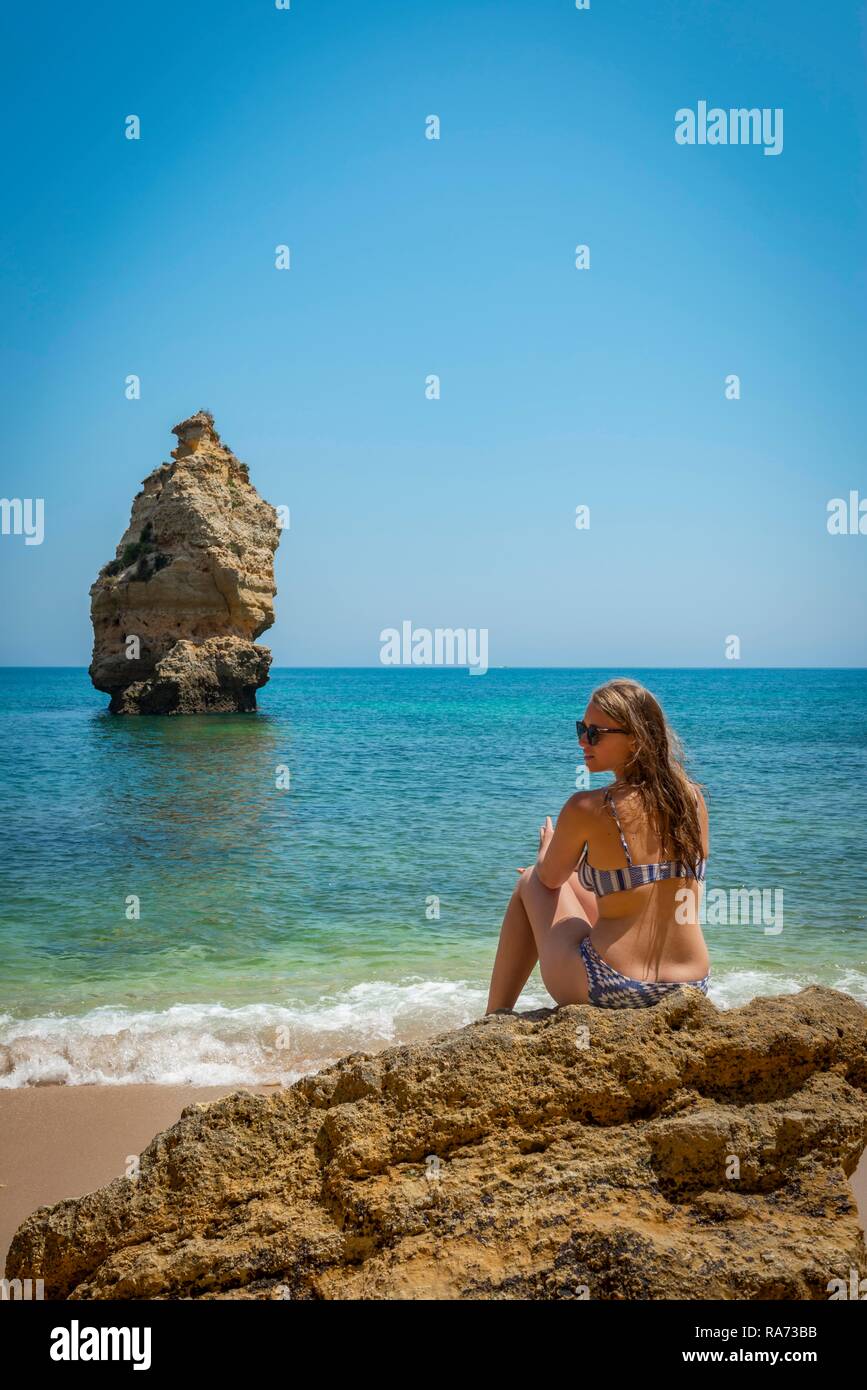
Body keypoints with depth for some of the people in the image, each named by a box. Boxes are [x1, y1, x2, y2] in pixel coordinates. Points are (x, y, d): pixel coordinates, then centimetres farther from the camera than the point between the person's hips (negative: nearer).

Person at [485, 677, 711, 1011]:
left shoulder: (586, 809, -14)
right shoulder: (693, 798, 1)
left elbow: (550, 878, 5)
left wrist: (548, 848, 29)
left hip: (610, 991, -5)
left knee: (530, 883, 20)